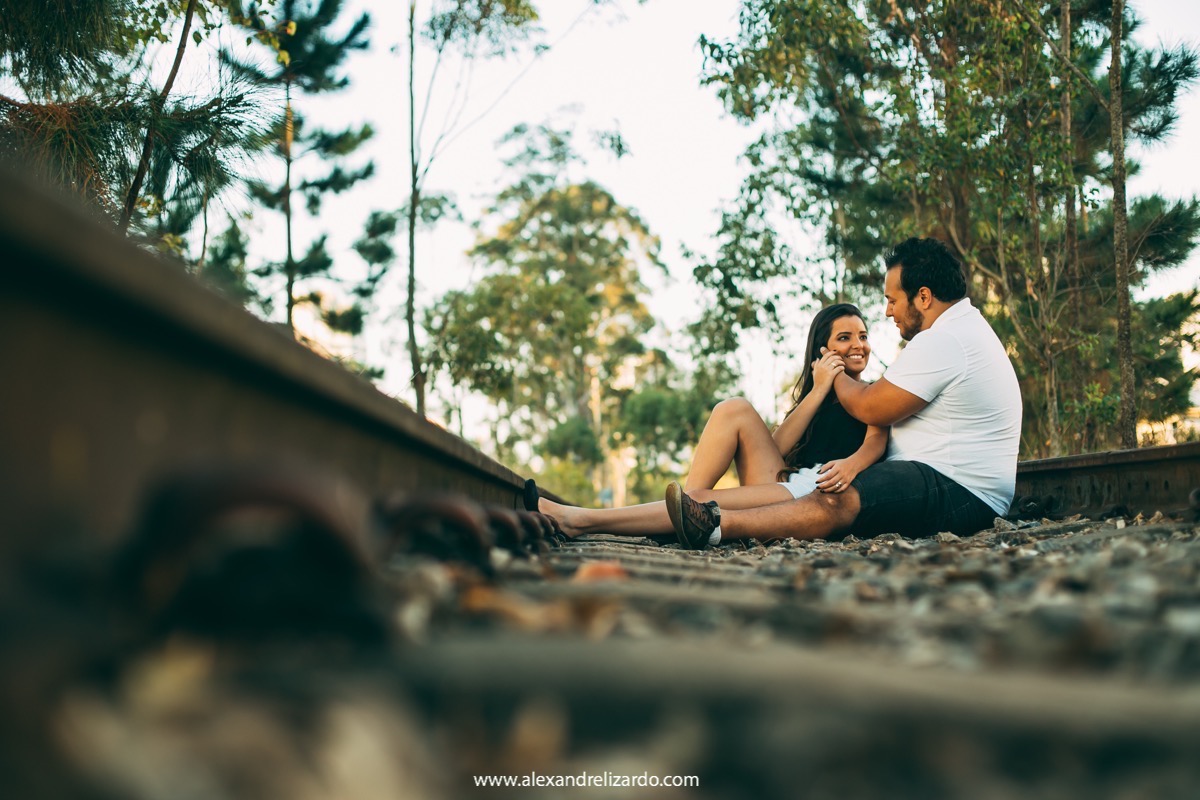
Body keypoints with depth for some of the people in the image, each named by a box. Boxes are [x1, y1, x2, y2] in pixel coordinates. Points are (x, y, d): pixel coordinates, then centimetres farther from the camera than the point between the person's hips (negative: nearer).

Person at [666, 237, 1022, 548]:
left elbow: (870, 408, -15)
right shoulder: (967, 325, 20)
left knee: (839, 502, -28)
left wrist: (832, 375, 4)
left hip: (957, 495, -12)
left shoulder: (941, 341, -16)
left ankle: (718, 523, -39)